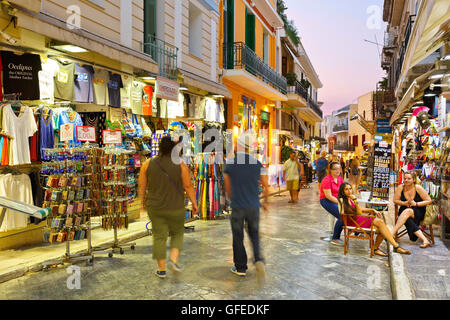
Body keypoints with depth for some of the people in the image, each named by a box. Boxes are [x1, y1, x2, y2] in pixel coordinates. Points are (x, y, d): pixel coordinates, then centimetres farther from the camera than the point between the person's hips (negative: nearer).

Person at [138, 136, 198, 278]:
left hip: (155, 208, 2)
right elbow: (188, 186, -10)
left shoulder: (148, 164, -6)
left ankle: (161, 269, 16)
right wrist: (194, 204, 1)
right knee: (177, 234, 19)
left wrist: (143, 202, 15)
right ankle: (173, 260, 2)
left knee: (159, 237, 12)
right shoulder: (181, 165, -12)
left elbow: (142, 186, 1)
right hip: (175, 208, -1)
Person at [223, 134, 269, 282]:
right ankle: (259, 260, -4)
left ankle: (240, 268, 21)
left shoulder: (229, 164, -5)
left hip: (237, 207, -2)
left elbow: (228, 188, 5)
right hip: (253, 206, 2)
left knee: (238, 238, 11)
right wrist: (265, 201, 18)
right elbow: (266, 186, 1)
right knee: (254, 235, 17)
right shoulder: (257, 163, -2)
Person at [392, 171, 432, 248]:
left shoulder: (418, 188, -6)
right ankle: (424, 240, -40)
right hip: (404, 211, 2)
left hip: (418, 211, -2)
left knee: (408, 211, -37)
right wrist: (404, 203, -12)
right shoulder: (401, 187, -1)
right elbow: (395, 200, 7)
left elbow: (429, 201, -3)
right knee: (407, 220, -34)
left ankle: (392, 233, -42)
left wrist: (416, 204, -15)